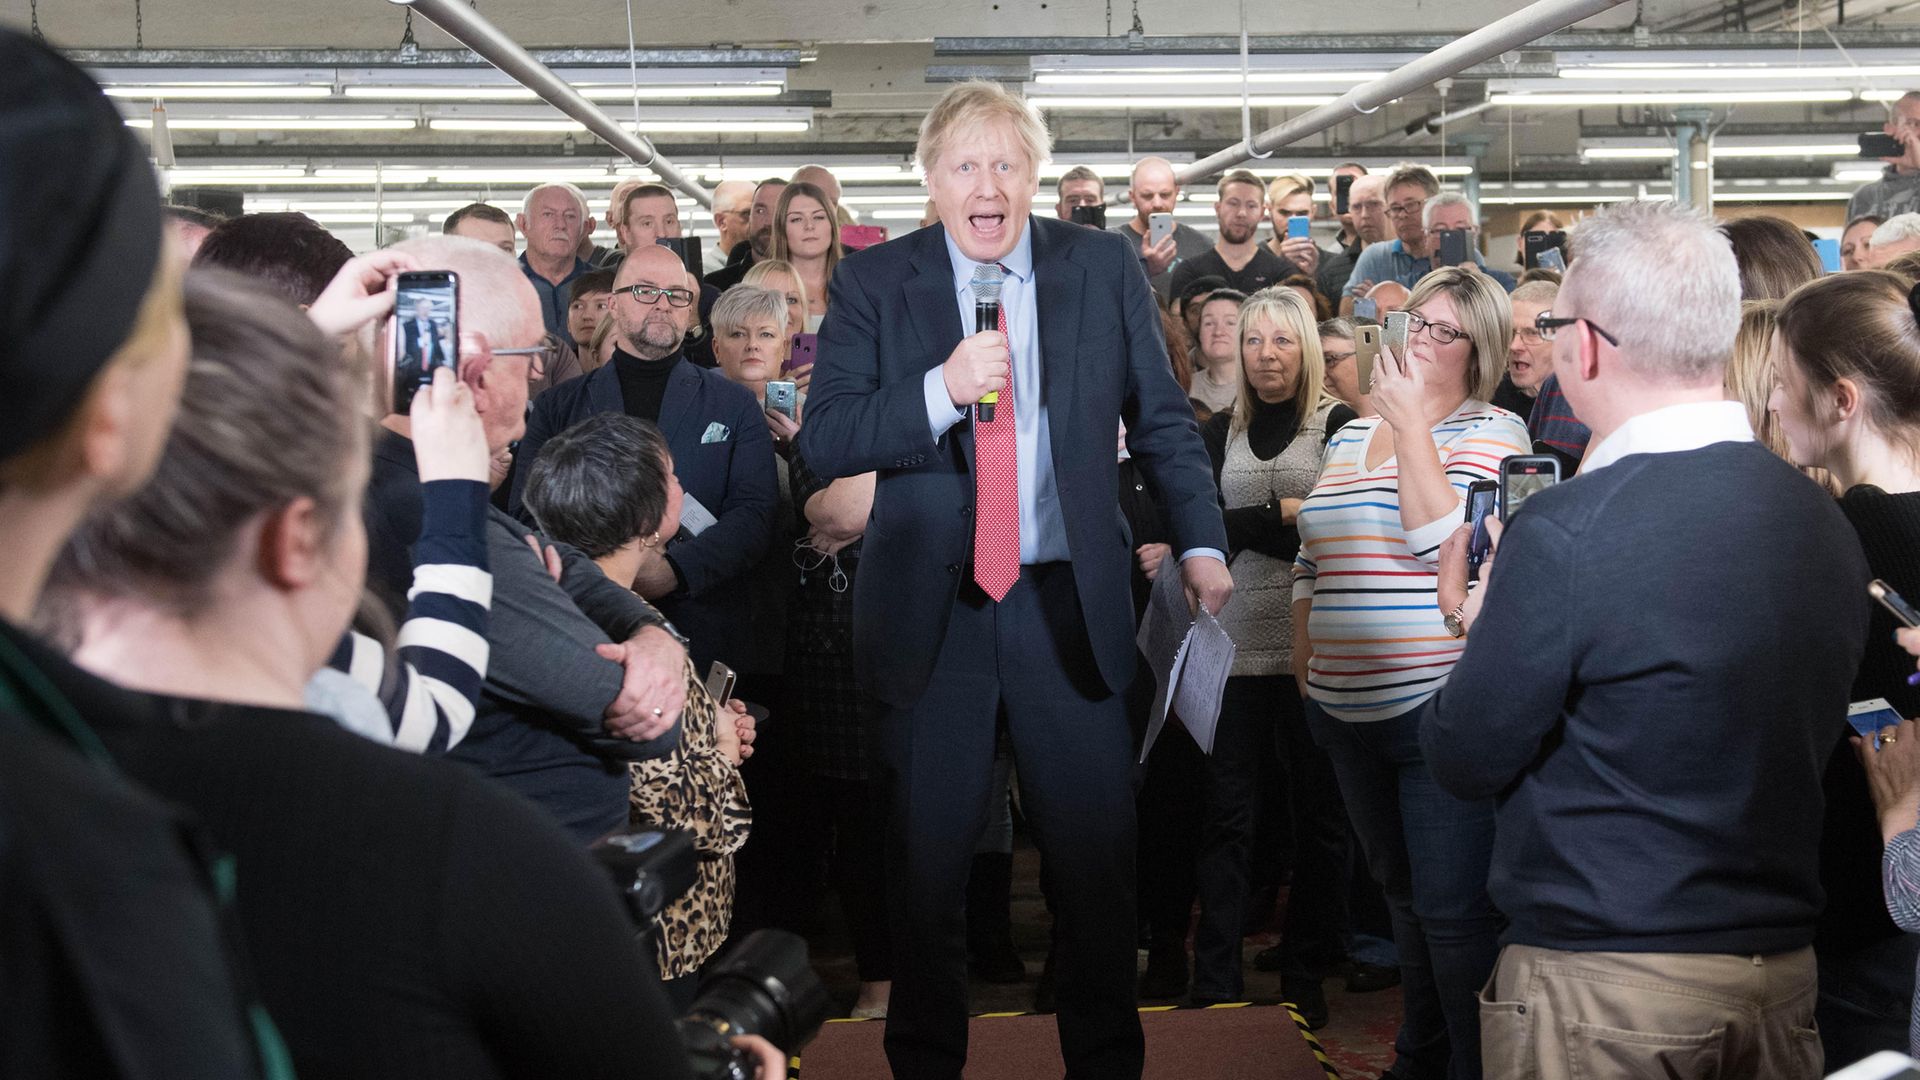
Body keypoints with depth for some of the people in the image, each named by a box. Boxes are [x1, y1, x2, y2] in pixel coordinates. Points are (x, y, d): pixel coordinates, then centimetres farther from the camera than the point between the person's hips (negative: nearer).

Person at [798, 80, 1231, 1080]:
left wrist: (1201, 544, 5)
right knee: (927, 860, 10)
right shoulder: (875, 282, 0)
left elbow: (1161, 420, 11)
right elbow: (821, 443, -8)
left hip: (1068, 603, 1)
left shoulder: (1103, 268, 3)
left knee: (1096, 856, 7)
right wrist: (941, 391, -21)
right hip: (930, 610, -1)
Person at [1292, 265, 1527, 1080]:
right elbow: (1311, 562, 21)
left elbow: (1448, 542, -20)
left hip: (1439, 704, -7)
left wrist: (1409, 422, -16)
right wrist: (1305, 660, 14)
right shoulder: (1350, 437, 15)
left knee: (1452, 909, -7)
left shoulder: (1491, 432, -5)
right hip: (1347, 706, 7)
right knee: (1403, 892, 18)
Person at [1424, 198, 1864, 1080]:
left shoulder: (1567, 533, -21)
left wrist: (1480, 630, 7)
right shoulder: (1827, 524, 1)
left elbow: (1464, 760, -12)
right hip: (1782, 971, 7)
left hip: (1604, 986, -7)